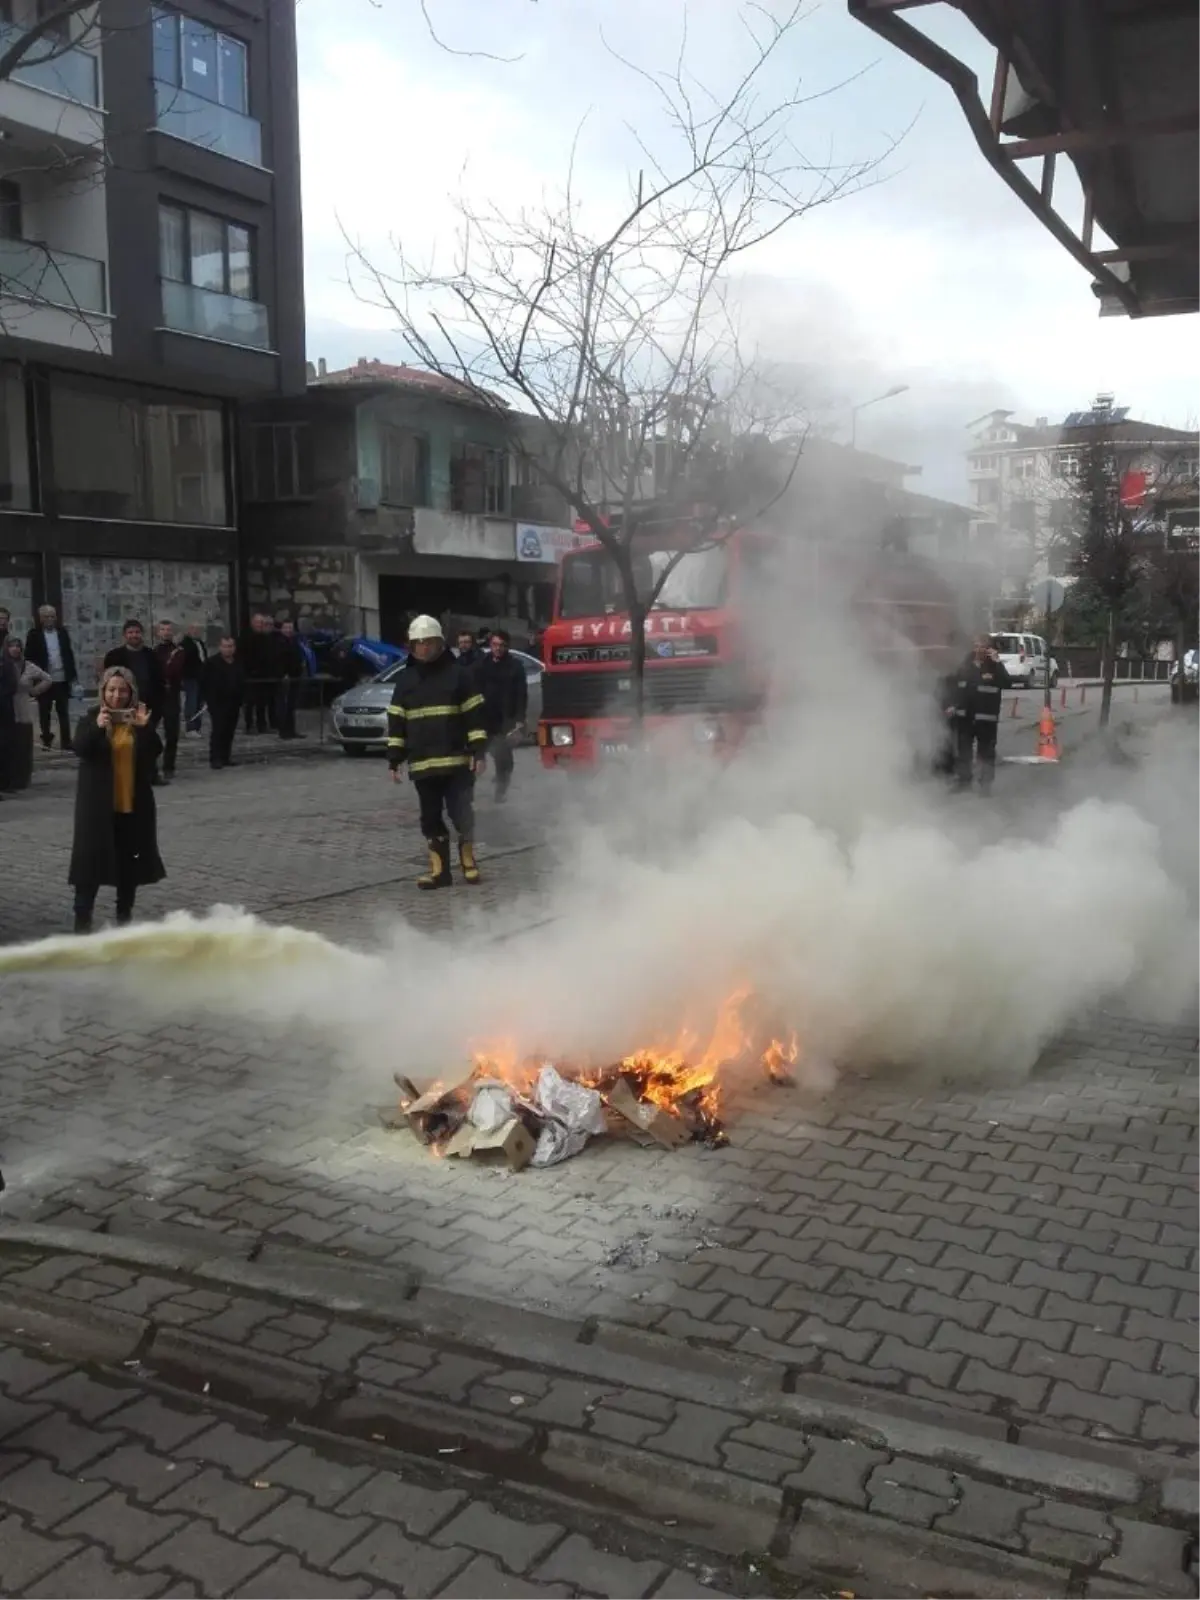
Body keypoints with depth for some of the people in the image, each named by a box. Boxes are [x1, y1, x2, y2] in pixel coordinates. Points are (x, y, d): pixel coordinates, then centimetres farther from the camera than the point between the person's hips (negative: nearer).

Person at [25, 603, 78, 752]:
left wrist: (73, 675, 4)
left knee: (64, 712, 4)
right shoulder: (34, 634, -1)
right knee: (44, 712, 6)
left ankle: (66, 741, 5)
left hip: (62, 679, 2)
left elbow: (70, 654, 9)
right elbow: (29, 657, -3)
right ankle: (46, 740, 15)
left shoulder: (62, 632, 7)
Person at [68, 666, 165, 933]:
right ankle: (82, 917, 0)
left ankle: (125, 913, 24)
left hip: (133, 802, 3)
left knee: (129, 859, 11)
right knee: (92, 857, -4)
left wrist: (145, 728, -21)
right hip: (98, 803, -3)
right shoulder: (91, 718, -2)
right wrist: (97, 728, -33)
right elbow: (80, 749, -18)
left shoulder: (140, 718, 4)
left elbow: (153, 753, -6)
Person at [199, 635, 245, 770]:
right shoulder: (212, 662, -6)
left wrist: (241, 698, 8)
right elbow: (204, 683, -5)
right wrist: (208, 699, -9)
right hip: (217, 703, -5)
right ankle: (215, 759, -7)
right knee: (217, 730, -9)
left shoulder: (239, 663, 10)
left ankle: (225, 757, 14)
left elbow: (242, 683, 16)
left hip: (234, 703, 5)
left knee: (229, 731, 7)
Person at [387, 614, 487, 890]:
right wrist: (394, 760, 6)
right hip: (422, 764, 4)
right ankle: (439, 869, 13)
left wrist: (478, 751, -9)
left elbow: (475, 715, -1)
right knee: (431, 817, 6)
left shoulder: (459, 673, 0)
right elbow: (396, 722, 11)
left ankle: (468, 858, 19)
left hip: (457, 761, -3)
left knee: (461, 812, -3)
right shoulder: (406, 679, 10)